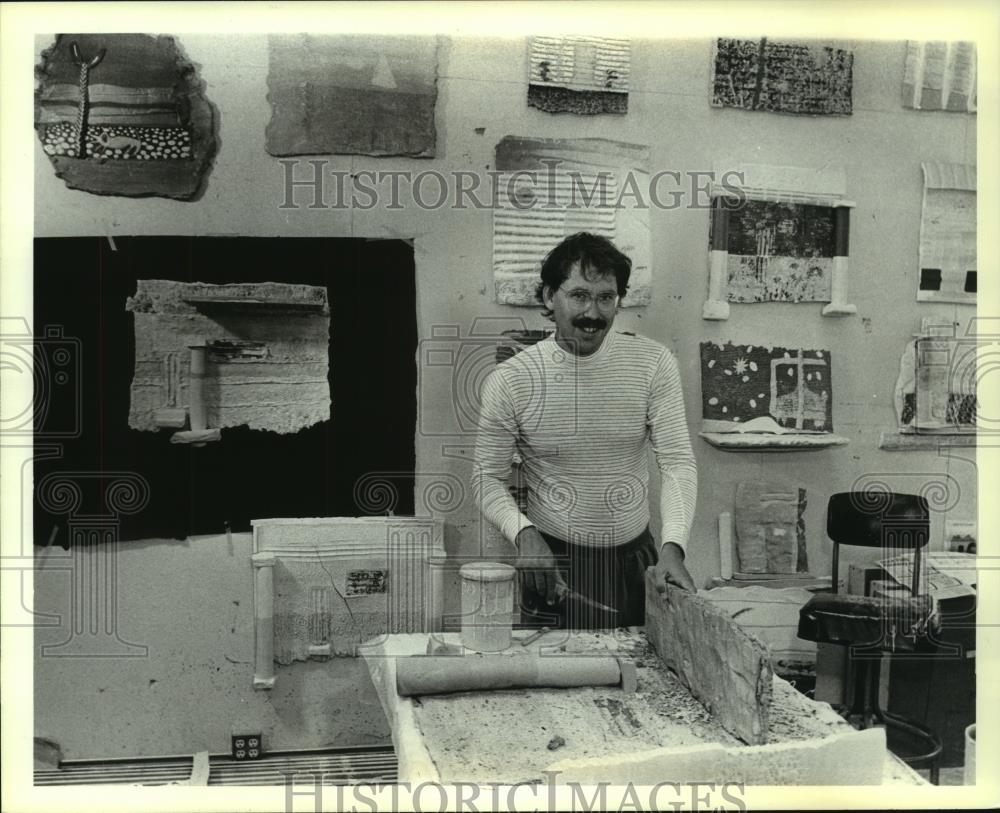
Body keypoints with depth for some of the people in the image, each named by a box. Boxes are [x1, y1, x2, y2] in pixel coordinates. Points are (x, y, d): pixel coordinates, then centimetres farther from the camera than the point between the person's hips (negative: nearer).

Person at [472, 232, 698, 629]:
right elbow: (488, 477, -5)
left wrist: (673, 545, -23)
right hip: (553, 561, -2)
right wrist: (524, 533, -23)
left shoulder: (653, 362, -7)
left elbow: (677, 461, -10)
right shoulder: (509, 380, -11)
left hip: (636, 559, 2)